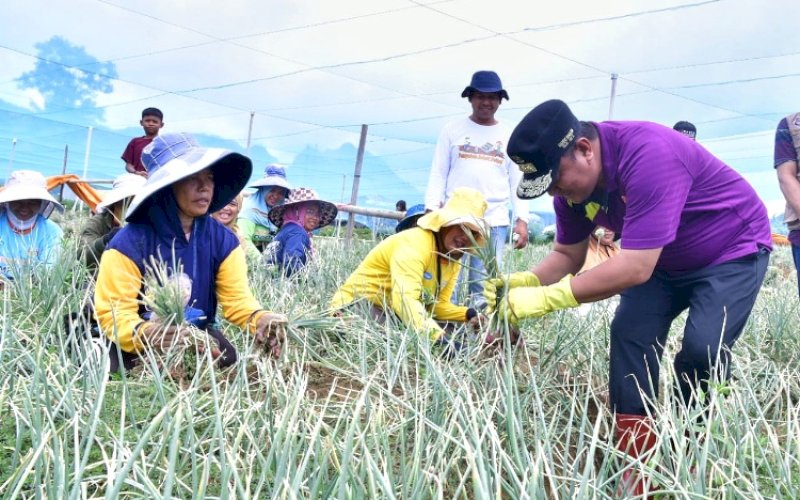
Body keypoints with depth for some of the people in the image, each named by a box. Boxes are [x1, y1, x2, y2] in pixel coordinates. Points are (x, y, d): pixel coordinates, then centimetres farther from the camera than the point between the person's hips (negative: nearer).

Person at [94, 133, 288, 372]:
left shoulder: (223, 240, -2)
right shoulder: (131, 242, -17)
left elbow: (237, 298, -5)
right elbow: (113, 312, -18)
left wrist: (259, 319, -30)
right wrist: (143, 334, -42)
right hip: (138, 350, -3)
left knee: (229, 359, -26)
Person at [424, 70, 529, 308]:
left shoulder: (509, 136, 12)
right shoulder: (453, 130, 9)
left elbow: (517, 181, 11)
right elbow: (438, 174, 7)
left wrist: (522, 220, 0)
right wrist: (432, 210, -5)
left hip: (494, 222, 1)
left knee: (486, 287, -2)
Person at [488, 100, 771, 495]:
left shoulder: (647, 155, -39)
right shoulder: (572, 177, -13)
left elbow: (635, 268, -42)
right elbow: (567, 254, -4)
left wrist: (546, 298, -42)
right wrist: (522, 282, -24)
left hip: (734, 249, -7)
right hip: (663, 258, 7)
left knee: (702, 349, -22)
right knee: (629, 335, -9)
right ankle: (635, 478, -2)